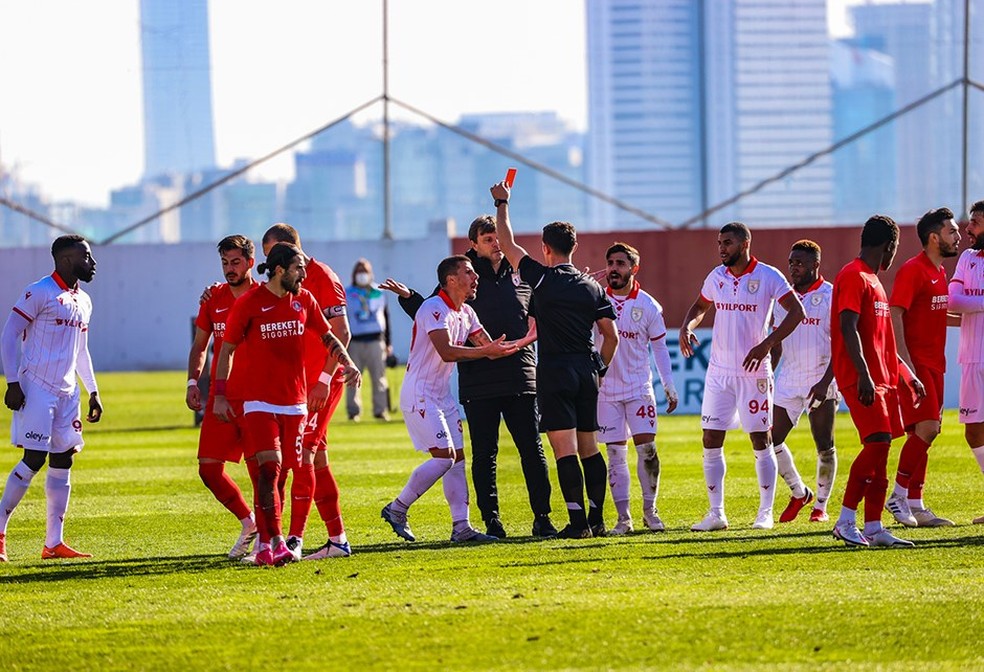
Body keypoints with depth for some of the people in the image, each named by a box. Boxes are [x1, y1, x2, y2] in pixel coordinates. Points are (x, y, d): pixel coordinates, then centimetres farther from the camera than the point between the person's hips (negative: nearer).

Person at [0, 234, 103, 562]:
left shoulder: (83, 302, 16)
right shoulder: (39, 293, -9)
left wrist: (93, 392, 20)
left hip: (67, 393, 8)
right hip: (36, 388, -8)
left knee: (63, 461, 5)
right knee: (34, 459, -13)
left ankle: (54, 543, 7)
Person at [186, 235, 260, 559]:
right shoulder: (213, 299, 10)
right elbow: (200, 345, 18)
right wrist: (193, 382, 4)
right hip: (220, 396, 5)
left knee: (261, 469, -7)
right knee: (208, 468, 1)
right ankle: (248, 523, 18)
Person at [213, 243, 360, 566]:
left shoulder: (304, 300, 7)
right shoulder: (249, 303, -6)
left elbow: (328, 336, 18)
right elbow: (227, 349, -1)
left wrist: (347, 363, 1)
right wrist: (220, 396, -3)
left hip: (295, 400, 5)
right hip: (259, 401, -5)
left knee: (279, 472, 5)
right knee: (268, 468, -16)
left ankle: (264, 544, 12)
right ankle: (275, 542, -17)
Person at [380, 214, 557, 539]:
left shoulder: (522, 276, 12)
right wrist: (408, 297, -5)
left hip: (520, 377, 1)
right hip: (478, 382, -1)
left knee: (532, 450, 2)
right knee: (484, 454, 3)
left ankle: (542, 518, 7)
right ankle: (491, 520, 9)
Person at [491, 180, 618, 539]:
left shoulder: (543, 279, -6)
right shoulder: (593, 287, 8)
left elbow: (507, 244, 4)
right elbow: (611, 336, 9)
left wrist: (502, 204, 16)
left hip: (555, 371, -5)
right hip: (586, 369, 5)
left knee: (564, 449, -8)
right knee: (589, 447, 11)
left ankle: (578, 520, -13)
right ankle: (596, 518, 12)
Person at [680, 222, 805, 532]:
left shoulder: (768, 277, -8)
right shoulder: (717, 277, 7)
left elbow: (796, 311, -11)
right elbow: (700, 306, 24)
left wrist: (766, 345, -20)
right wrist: (686, 327, 2)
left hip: (754, 372, -5)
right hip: (718, 372, 5)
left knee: (761, 441, 1)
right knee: (711, 442, 0)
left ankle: (766, 513, 9)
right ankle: (716, 513, 6)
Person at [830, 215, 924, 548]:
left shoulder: (872, 281, 21)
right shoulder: (853, 278, -9)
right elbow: (848, 329, -19)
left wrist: (908, 375, 26)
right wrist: (863, 375, -26)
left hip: (882, 379, 10)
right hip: (862, 380, -10)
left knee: (880, 448, 6)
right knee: (877, 443, -17)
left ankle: (873, 528, 6)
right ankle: (846, 521, -16)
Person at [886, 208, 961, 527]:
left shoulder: (940, 271, 16)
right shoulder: (913, 270, -12)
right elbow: (894, 314, -18)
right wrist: (904, 360, -24)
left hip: (933, 364, 9)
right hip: (914, 362, -9)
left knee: (923, 434, 8)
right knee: (926, 428, -15)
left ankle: (915, 505, 10)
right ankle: (898, 496, -8)